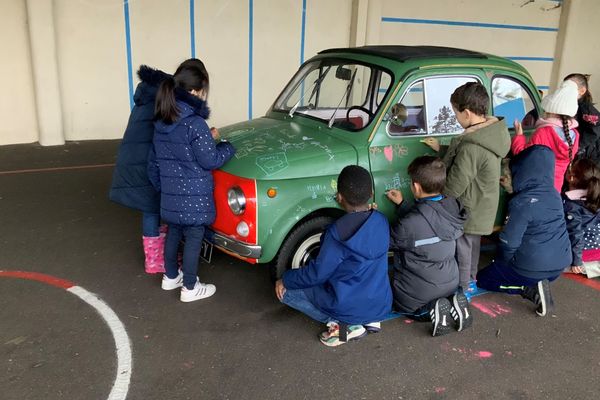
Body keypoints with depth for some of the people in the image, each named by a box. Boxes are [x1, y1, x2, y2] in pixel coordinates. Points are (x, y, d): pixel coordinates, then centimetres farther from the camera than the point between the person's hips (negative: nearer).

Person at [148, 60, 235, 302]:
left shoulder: (162, 122, 5)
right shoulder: (195, 123, -20)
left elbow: (155, 160, 13)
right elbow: (210, 160, -16)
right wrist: (228, 147, 1)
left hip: (170, 193, 8)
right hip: (193, 195, -8)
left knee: (173, 233, 21)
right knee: (193, 238, 4)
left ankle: (170, 277, 37)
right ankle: (190, 289, 15)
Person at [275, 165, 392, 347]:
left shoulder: (338, 232, -23)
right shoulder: (382, 221, -4)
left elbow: (317, 274, -15)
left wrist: (285, 280, 0)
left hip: (350, 308, -7)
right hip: (382, 306, 7)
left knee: (285, 291, 6)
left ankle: (343, 325, -3)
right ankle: (369, 319, 11)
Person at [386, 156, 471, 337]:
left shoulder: (408, 225, -30)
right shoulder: (453, 208, -11)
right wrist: (402, 205, 12)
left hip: (417, 294, -6)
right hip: (450, 285, 6)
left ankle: (430, 310, -1)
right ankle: (452, 303, 6)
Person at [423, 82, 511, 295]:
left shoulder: (472, 147, -32)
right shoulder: (491, 131, -3)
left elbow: (454, 186, -27)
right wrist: (441, 149, 14)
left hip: (468, 211, -9)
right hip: (481, 208, 9)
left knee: (462, 247, 9)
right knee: (472, 244, 24)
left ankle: (462, 288, 26)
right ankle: (470, 281, 42)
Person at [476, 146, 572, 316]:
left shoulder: (521, 203, -23)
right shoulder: (553, 194, 0)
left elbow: (509, 242, -19)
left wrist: (502, 263, 1)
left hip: (532, 268, -8)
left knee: (482, 279, 13)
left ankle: (531, 290, -5)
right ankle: (536, 284, 6)